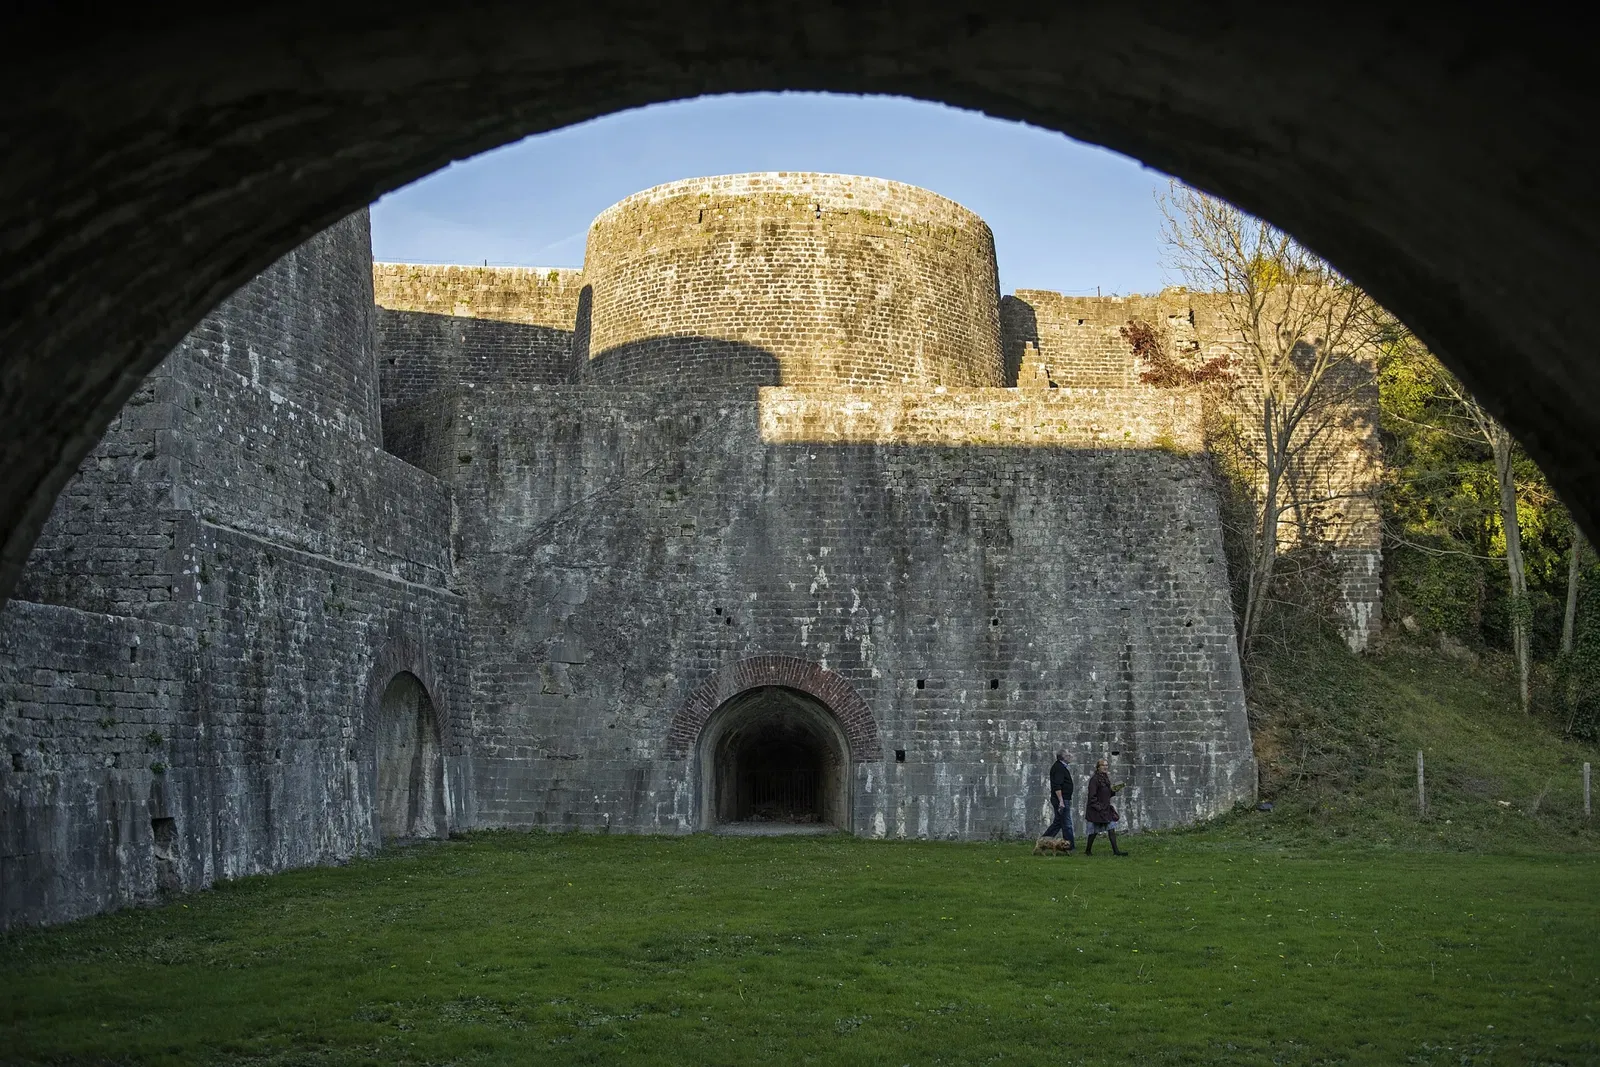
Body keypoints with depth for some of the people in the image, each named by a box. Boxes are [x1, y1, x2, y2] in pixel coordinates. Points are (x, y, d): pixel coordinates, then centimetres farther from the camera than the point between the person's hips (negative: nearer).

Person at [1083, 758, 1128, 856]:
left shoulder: (1105, 778, 13)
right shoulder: (1094, 779, -14)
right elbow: (1092, 795, -17)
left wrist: (1113, 790, 2)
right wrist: (1097, 807, -20)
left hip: (1106, 808, 8)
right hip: (1096, 810, -8)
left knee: (1111, 828, 0)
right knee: (1094, 830, 1)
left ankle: (1115, 850, -2)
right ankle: (1088, 850, 14)